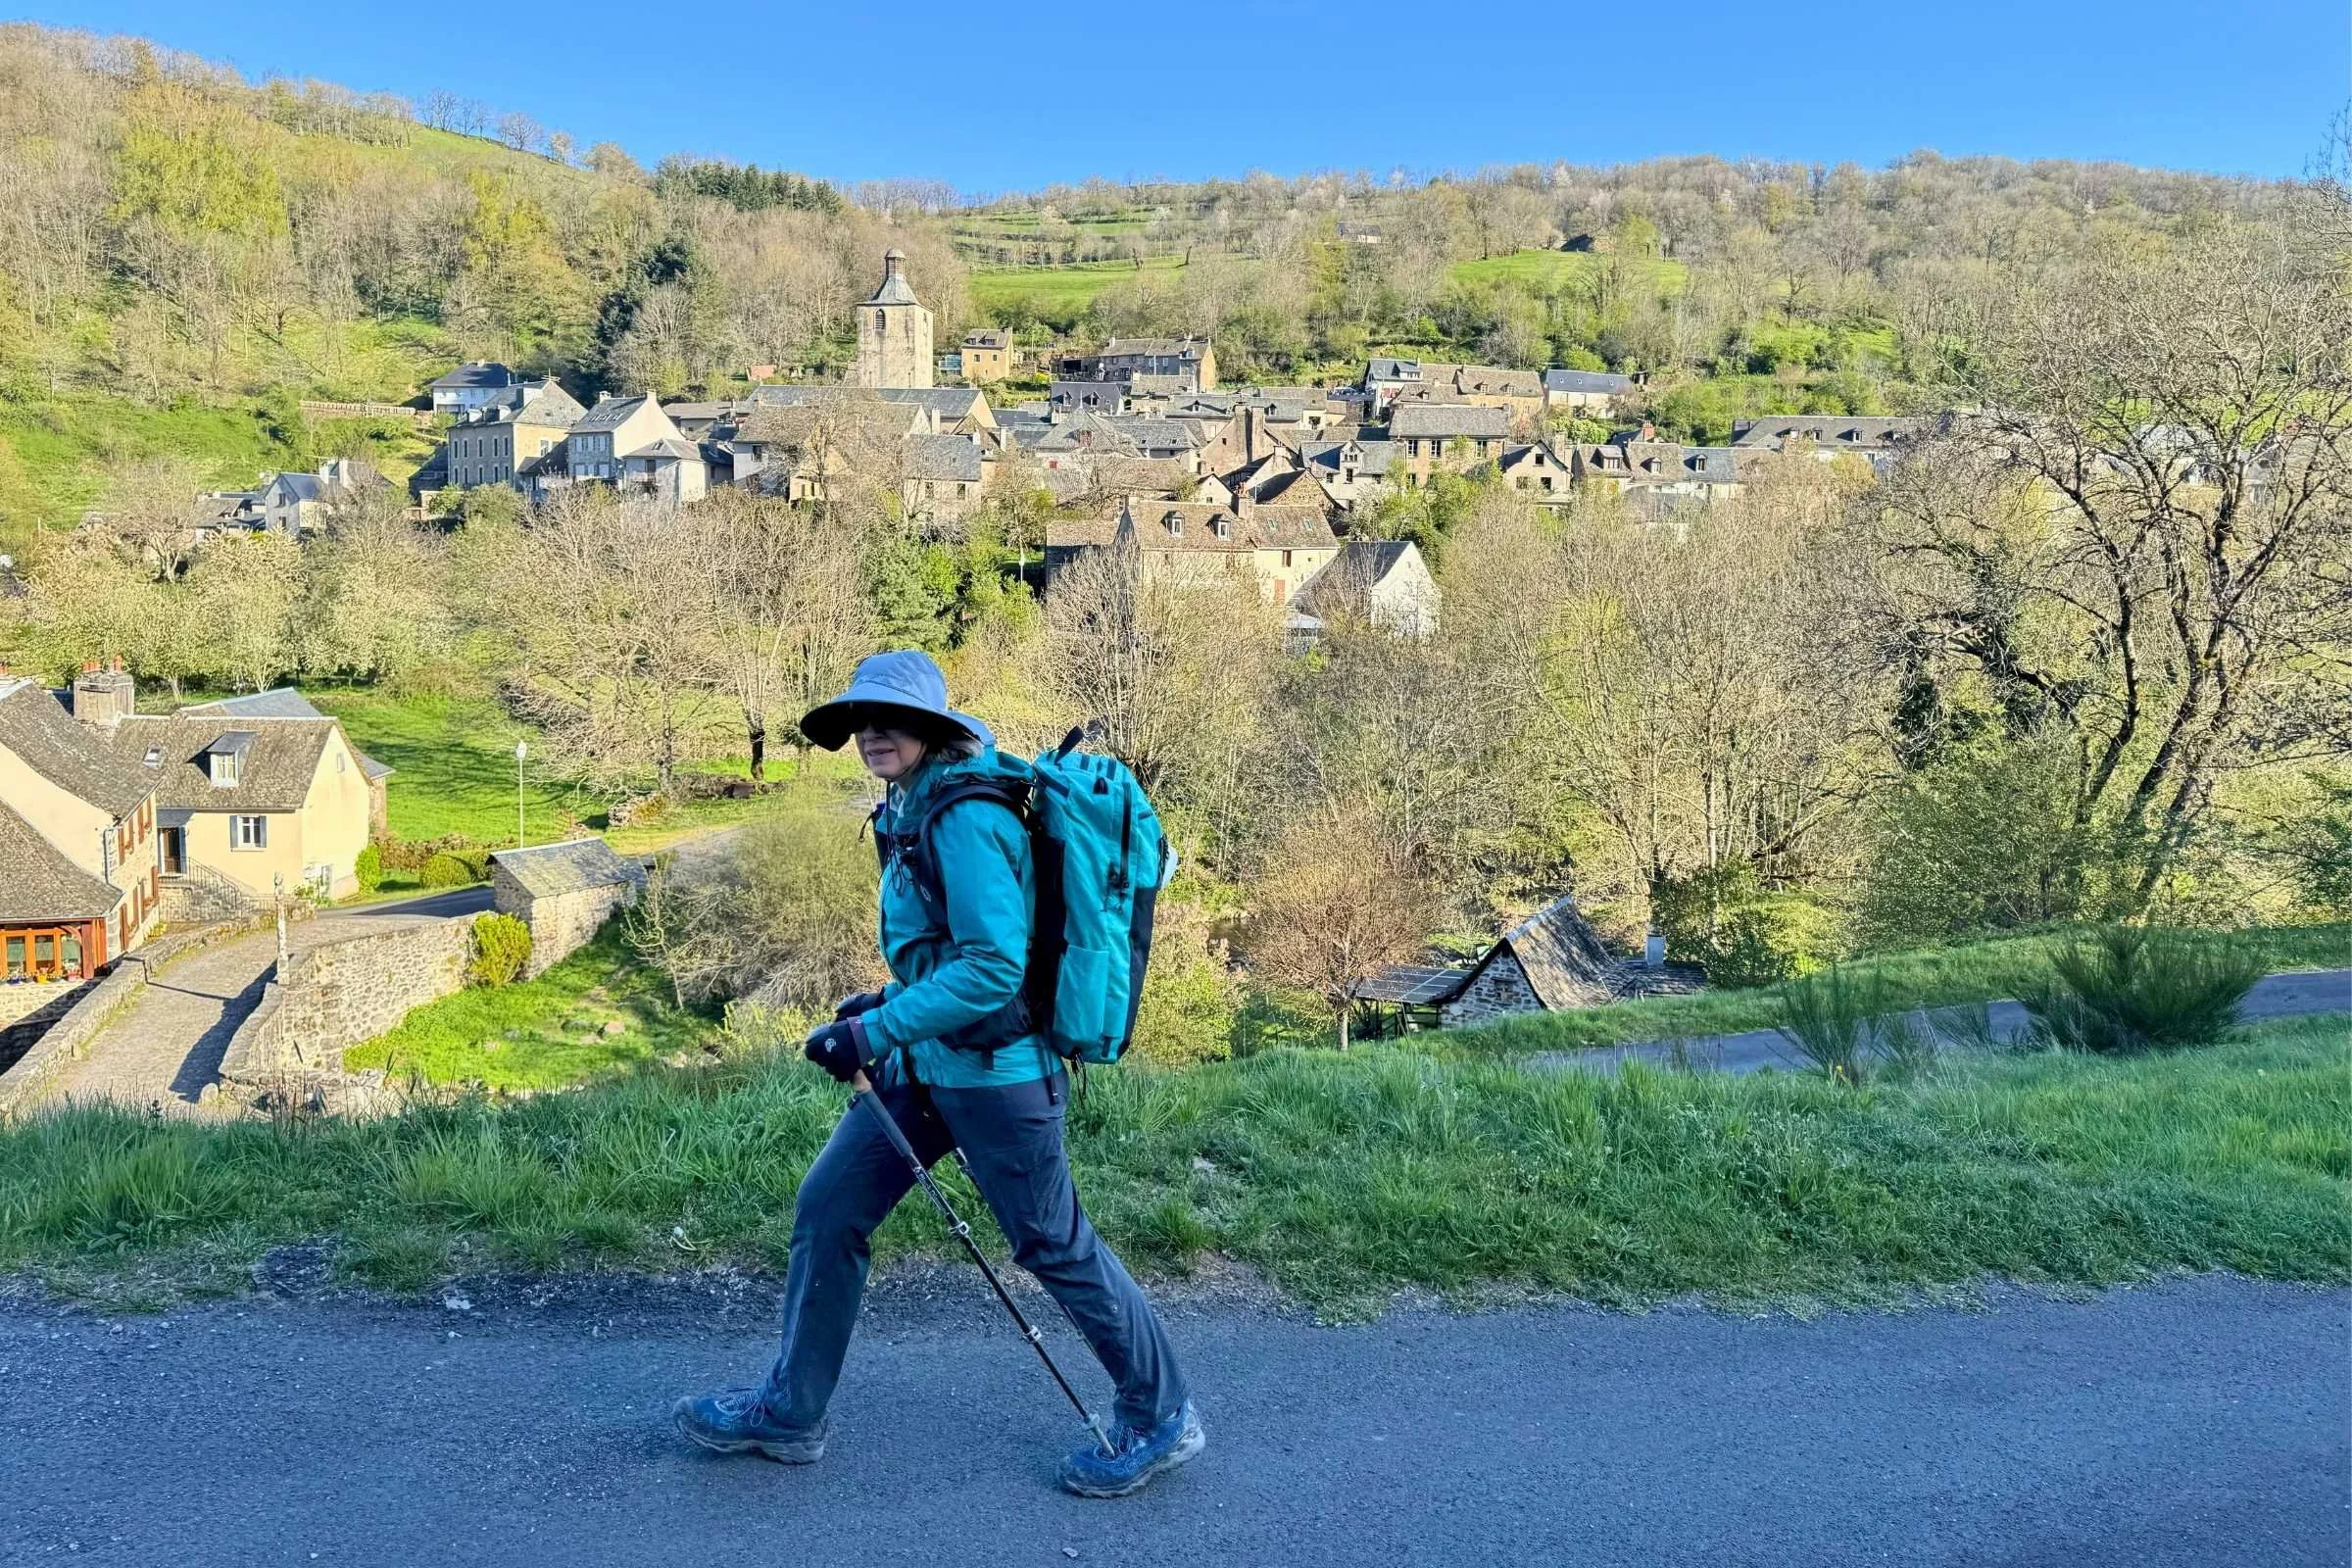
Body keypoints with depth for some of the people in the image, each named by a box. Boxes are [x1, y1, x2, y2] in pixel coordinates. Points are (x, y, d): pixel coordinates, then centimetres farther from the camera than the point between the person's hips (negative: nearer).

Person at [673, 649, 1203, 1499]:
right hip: (927, 1061, 10)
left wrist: (875, 1030, -22)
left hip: (993, 1069, -9)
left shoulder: (965, 817, -21)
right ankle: (789, 1411, 29)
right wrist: (890, 1000, 12)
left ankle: (1161, 1418, 25)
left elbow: (996, 966, -26)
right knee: (827, 1208, 12)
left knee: (1055, 1246, 4)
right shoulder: (917, 807, 8)